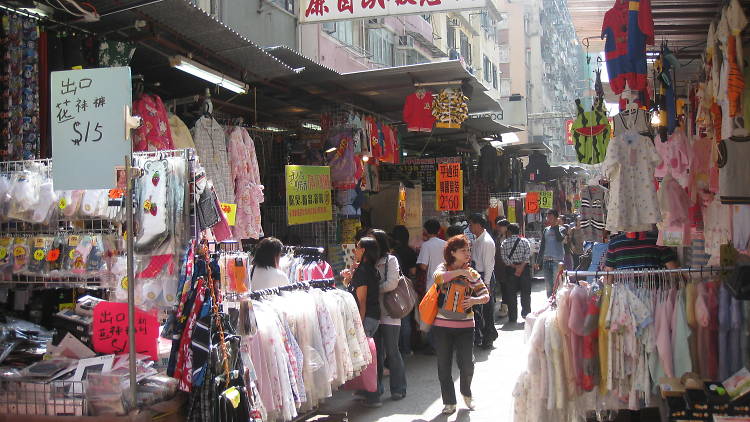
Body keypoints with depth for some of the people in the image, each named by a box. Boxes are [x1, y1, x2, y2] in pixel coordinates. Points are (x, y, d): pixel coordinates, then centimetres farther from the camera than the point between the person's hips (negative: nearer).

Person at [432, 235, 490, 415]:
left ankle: (466, 393, 27)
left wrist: (475, 300, -19)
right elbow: (438, 277, -23)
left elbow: (486, 295, 0)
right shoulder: (444, 268, 1)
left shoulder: (472, 273, 6)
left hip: (465, 326, 1)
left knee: (467, 363, -2)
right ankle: (449, 402, 20)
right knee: (444, 366, 6)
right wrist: (459, 272, -24)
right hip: (442, 325, -1)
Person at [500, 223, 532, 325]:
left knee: (511, 293, 3)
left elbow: (504, 258, -8)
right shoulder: (525, 241, 3)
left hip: (510, 269, 0)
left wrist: (514, 266, -9)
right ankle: (526, 315, 13)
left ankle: (512, 318, 3)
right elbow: (527, 255, -10)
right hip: (524, 268, 0)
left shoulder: (504, 243, 2)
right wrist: (521, 266, -15)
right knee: (525, 292, 9)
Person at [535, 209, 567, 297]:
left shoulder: (561, 229, 2)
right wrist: (538, 261, 14)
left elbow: (559, 238, -21)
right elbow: (542, 246, 17)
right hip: (546, 260, 5)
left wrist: (556, 226, -14)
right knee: (548, 284, 7)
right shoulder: (546, 230, 15)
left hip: (557, 260, -5)